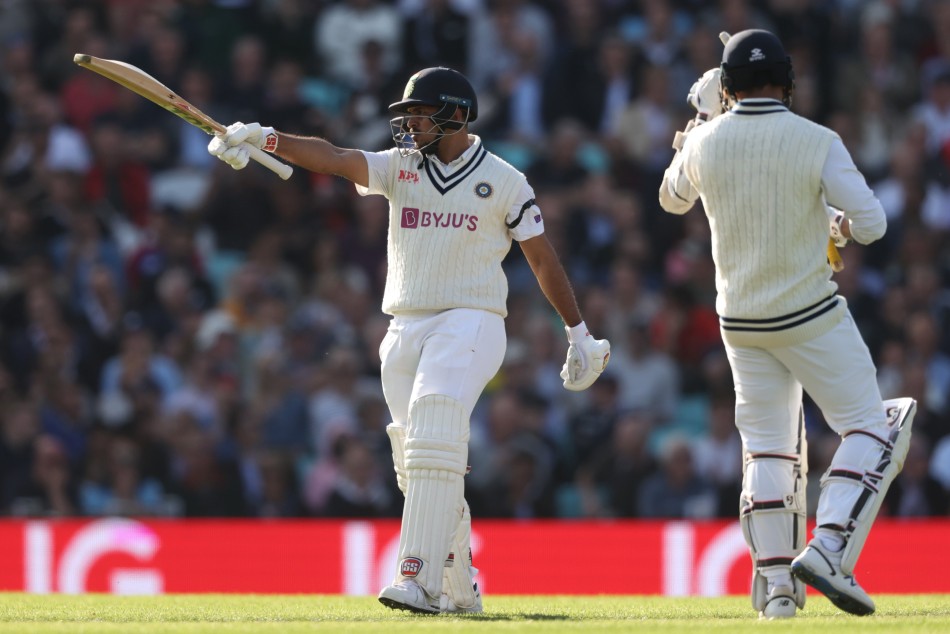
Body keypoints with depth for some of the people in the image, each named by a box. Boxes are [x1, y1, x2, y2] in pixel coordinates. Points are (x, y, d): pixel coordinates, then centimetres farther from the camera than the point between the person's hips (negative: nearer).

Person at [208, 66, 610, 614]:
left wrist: (579, 334, 11)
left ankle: (420, 582, -31)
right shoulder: (401, 167, 8)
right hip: (405, 331, 5)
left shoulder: (503, 181, 1)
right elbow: (334, 158, -8)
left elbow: (544, 259, 7)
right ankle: (461, 592, 18)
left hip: (469, 325, -5)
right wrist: (266, 138, -25)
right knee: (420, 467, 6)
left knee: (434, 443, -24)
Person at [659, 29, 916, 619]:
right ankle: (828, 549, -13)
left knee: (767, 446, 12)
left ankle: (776, 585, 6)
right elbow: (871, 224, -15)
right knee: (872, 426, 4)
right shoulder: (818, 143, -14)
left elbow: (673, 199, 18)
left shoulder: (705, 143, -3)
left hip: (740, 320, 4)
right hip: (810, 313, -4)